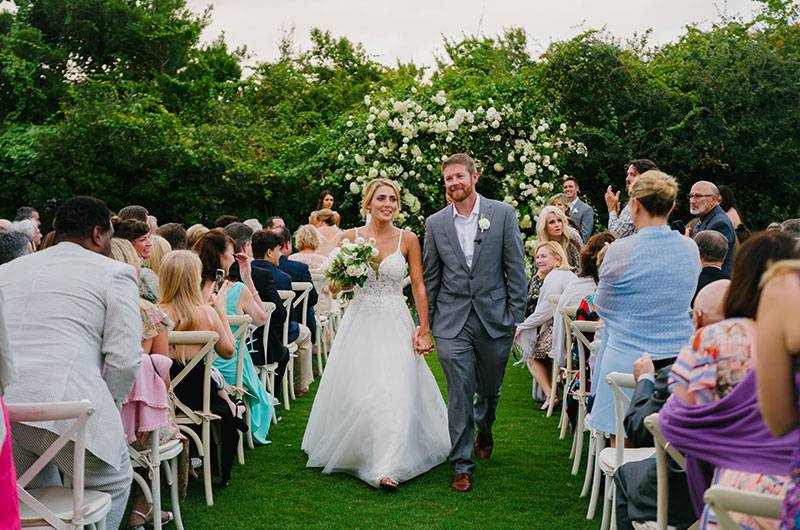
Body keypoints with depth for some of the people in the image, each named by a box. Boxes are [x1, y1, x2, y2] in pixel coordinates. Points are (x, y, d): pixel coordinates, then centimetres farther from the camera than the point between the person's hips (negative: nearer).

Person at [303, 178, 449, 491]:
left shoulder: (408, 239, 0)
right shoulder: (350, 238, 1)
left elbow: (419, 286, 1)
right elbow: (334, 286, 5)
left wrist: (424, 330, -2)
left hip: (395, 325, -1)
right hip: (360, 322, 1)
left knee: (394, 392, -10)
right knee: (354, 391, 5)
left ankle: (387, 466, -8)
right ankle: (352, 453, 28)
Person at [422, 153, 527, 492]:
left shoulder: (503, 214, -1)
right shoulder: (435, 223, 4)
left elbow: (516, 269, 0)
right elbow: (430, 278, 9)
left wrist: (516, 318, -4)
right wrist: (425, 324, 6)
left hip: (494, 319, 0)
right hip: (452, 322, 0)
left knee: (489, 390, 15)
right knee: (459, 394, -4)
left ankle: (484, 431, 47)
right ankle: (461, 466, 5)